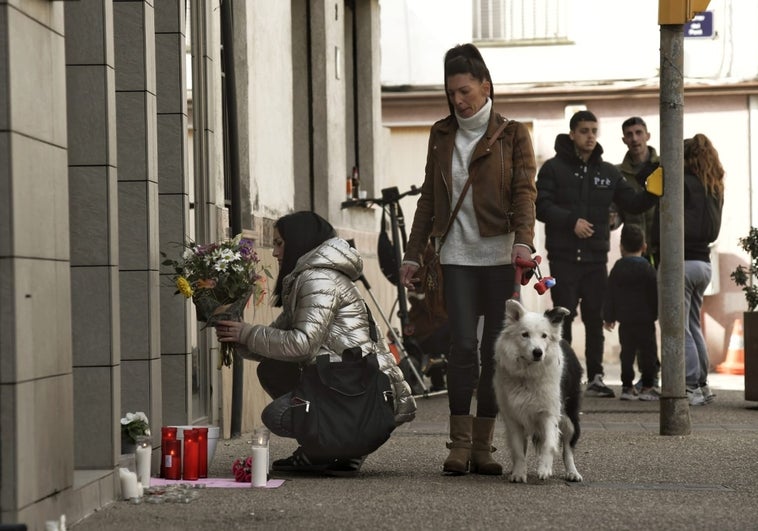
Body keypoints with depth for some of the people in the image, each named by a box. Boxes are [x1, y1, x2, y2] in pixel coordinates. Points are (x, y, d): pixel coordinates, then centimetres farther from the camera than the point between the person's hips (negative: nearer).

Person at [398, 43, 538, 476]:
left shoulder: (512, 135, 5)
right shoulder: (441, 135, 14)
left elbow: (524, 192, -6)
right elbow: (429, 197, 18)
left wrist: (523, 241, -23)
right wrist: (413, 254, 13)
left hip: (500, 255, -2)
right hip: (457, 255, 2)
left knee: (497, 348, -1)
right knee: (463, 345, -10)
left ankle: (483, 446, 5)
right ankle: (460, 443, -5)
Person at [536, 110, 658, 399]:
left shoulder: (608, 172, 12)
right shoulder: (553, 168, 0)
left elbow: (633, 203, 8)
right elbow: (541, 206, -8)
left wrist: (653, 192, -12)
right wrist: (571, 221, -20)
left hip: (596, 257, 3)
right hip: (564, 257, -3)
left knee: (595, 318, 4)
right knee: (564, 317, -2)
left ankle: (595, 377, 9)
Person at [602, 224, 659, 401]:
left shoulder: (617, 269, 5)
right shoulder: (647, 268, -5)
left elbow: (610, 295, 7)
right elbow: (655, 294, -5)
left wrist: (608, 317, 14)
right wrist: (657, 313, 5)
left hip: (625, 320, 3)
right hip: (645, 320, -3)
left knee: (627, 353, 8)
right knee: (647, 352, 2)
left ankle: (627, 386, 8)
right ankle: (647, 387, 1)